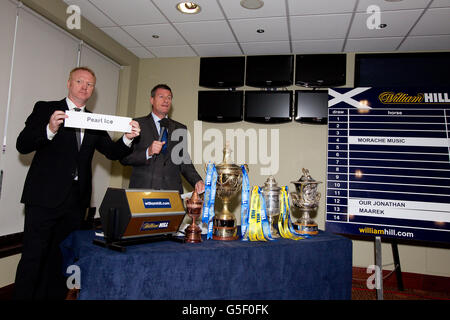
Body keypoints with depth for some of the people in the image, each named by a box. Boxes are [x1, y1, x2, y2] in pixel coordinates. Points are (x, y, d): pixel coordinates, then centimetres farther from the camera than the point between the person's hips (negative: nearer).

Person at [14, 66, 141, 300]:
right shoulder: (45, 109, 3)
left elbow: (112, 152, 8)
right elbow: (22, 145, -5)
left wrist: (128, 138, -13)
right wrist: (50, 130, -24)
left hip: (76, 200, 4)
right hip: (45, 197, -4)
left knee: (59, 257, 13)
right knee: (33, 256, -1)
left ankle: (53, 295, 26)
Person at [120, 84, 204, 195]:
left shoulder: (180, 128, 14)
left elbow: (185, 162, 12)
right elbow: (124, 158, -1)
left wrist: (197, 181, -4)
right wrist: (148, 152, -16)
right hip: (142, 189, -2)